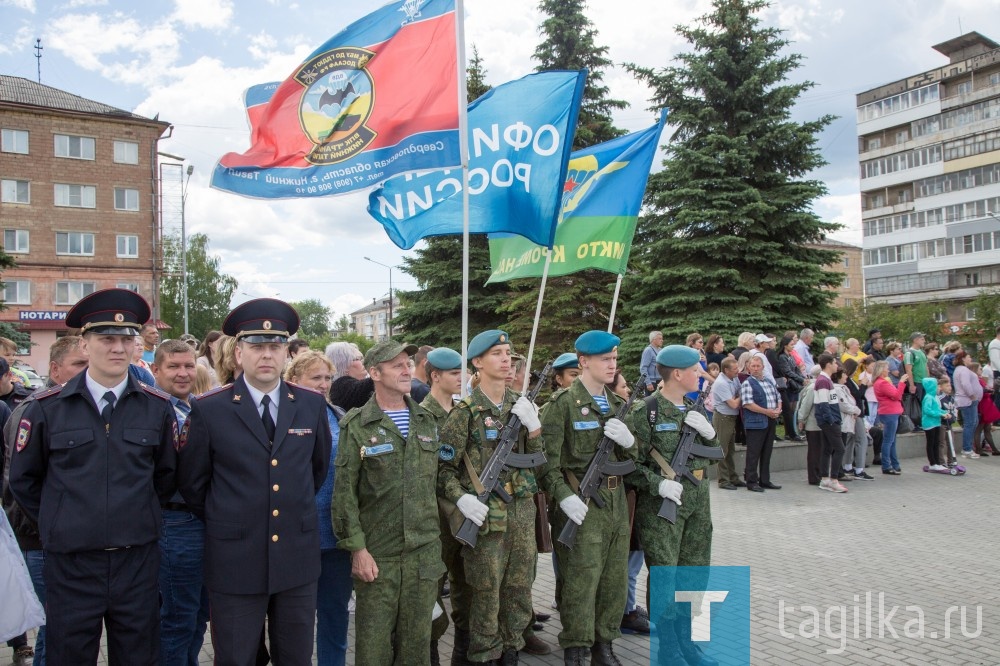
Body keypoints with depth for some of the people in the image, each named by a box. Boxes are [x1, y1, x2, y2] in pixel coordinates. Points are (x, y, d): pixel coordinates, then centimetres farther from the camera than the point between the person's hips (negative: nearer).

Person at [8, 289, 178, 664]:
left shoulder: (158, 407, -1)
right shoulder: (46, 408, -3)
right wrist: (56, 524, 10)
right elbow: (22, 480, 9)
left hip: (137, 561, 1)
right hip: (70, 563, -1)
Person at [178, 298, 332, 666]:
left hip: (298, 558, 3)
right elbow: (191, 483, 3)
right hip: (235, 562, -2)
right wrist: (223, 521, 10)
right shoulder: (209, 409, -7)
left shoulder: (312, 404, 1)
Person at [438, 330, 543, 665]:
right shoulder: (465, 411, -8)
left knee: (520, 588, 14)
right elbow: (443, 467, -7)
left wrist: (533, 425, -6)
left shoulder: (521, 405, 9)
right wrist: (460, 498, -21)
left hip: (523, 511, 5)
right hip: (486, 515, -5)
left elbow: (538, 459, 10)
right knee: (487, 593, 3)